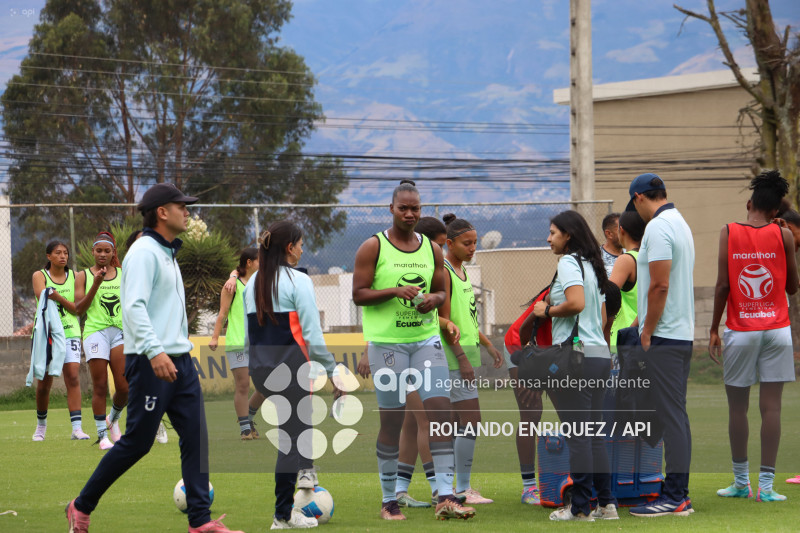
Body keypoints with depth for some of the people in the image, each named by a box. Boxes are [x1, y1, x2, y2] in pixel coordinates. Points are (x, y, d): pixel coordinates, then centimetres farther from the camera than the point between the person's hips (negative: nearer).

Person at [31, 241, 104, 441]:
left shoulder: (76, 277, 7)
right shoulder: (39, 276, 3)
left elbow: (79, 309, -3)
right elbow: (43, 298, -15)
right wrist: (68, 303, -23)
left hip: (70, 333, 1)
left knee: (72, 377, -14)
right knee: (44, 383, 3)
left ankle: (76, 428, -19)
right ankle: (41, 424, 26)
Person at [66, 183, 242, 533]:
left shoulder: (168, 254, 19)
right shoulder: (144, 252, -11)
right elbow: (134, 307, -22)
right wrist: (154, 352, -33)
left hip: (179, 361, 9)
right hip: (150, 363, -9)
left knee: (195, 436, 0)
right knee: (137, 442, -4)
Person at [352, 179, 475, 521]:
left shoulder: (432, 249, 11)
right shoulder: (373, 247, -2)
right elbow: (358, 294, -5)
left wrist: (434, 298, -4)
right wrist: (394, 291, -19)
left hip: (426, 337, 4)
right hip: (386, 341, -4)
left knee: (440, 409, -9)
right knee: (392, 418, 0)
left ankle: (445, 497, -10)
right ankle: (389, 500, 11)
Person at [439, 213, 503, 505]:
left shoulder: (461, 271, 17)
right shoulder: (443, 272, -12)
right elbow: (444, 320, -17)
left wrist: (488, 345, 19)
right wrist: (462, 357, -20)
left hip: (466, 352, 10)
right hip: (454, 355, -10)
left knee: (453, 423, 9)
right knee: (471, 421, -12)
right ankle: (463, 489, -9)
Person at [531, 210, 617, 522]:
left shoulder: (568, 262, -8)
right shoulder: (593, 264, 19)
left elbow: (576, 302, -23)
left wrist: (546, 311, -7)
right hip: (600, 353, 9)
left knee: (577, 434, -6)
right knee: (594, 434, 11)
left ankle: (581, 508, -5)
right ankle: (606, 503, 9)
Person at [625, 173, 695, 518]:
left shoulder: (657, 227, -14)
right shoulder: (680, 224, 16)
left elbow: (659, 285, -20)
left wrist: (647, 332, -13)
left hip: (663, 335, -10)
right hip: (684, 333, 10)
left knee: (670, 415, -9)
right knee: (676, 414, 11)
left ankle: (675, 497, -9)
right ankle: (678, 492, 14)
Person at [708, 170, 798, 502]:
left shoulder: (729, 233, -1)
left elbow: (722, 285, -5)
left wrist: (714, 329, 3)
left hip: (740, 330, 0)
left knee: (738, 407, 8)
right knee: (771, 407, -1)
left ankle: (741, 482, 13)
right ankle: (766, 485, -4)